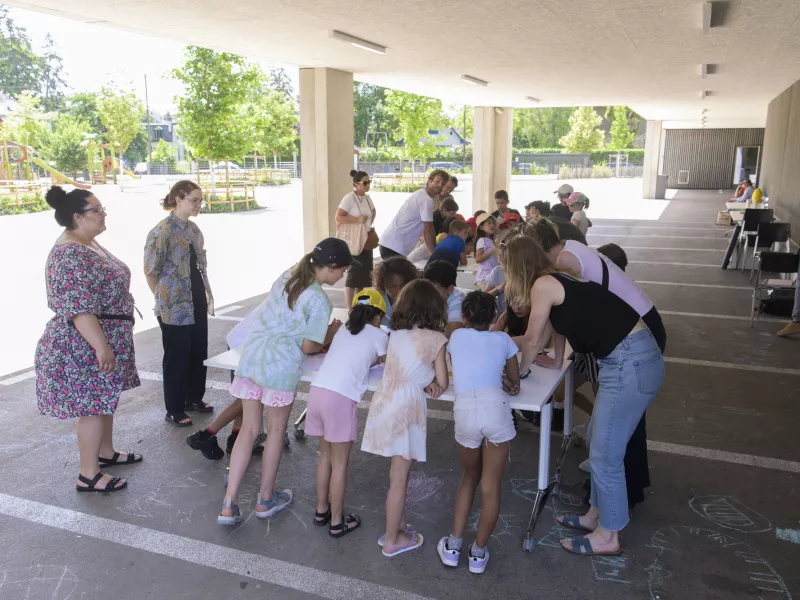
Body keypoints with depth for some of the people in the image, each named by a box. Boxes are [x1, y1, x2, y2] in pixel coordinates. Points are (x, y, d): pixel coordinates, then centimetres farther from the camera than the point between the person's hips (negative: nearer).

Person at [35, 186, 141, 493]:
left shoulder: (89, 244, 9)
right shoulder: (71, 256, -24)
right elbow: (79, 310, -28)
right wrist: (102, 348, -28)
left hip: (103, 339, 10)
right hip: (85, 346, -10)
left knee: (104, 400, 20)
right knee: (92, 406, -1)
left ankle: (106, 452, 36)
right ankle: (88, 475, 11)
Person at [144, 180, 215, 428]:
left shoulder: (194, 229, 8)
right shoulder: (161, 232, -16)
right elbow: (151, 272, -12)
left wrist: (207, 293, 13)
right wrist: (164, 300, -5)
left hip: (198, 303, 8)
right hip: (175, 308, -7)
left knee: (199, 353, 15)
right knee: (177, 358, 3)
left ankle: (194, 398, 32)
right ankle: (174, 410, 18)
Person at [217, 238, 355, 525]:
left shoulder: (287, 276, 10)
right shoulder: (319, 300, -13)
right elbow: (308, 346, -11)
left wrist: (320, 330, 20)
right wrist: (331, 333, 7)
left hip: (251, 355, 7)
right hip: (279, 365, -7)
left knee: (249, 429, 13)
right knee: (276, 431, 13)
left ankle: (229, 505, 14)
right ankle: (266, 500, 28)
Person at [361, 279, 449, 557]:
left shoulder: (395, 333, 8)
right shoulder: (436, 339, -6)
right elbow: (442, 383, -1)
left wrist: (425, 385, 10)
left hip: (383, 403, 6)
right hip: (406, 409, -5)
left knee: (396, 475, 18)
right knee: (399, 479, 7)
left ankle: (394, 528, 30)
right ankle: (392, 540, 20)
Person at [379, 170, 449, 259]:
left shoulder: (421, 194, 18)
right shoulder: (426, 199, -14)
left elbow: (424, 229, 21)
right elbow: (428, 231, -13)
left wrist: (432, 252, 20)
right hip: (394, 246, -11)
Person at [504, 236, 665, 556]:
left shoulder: (542, 285, -11)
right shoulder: (557, 280, 15)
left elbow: (532, 341, -1)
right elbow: (547, 332, 26)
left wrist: (520, 371, 17)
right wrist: (500, 338, 38)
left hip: (630, 365, -9)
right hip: (632, 360, 9)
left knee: (605, 455, 4)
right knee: (600, 443, 20)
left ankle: (608, 536, 20)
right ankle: (596, 515, 36)